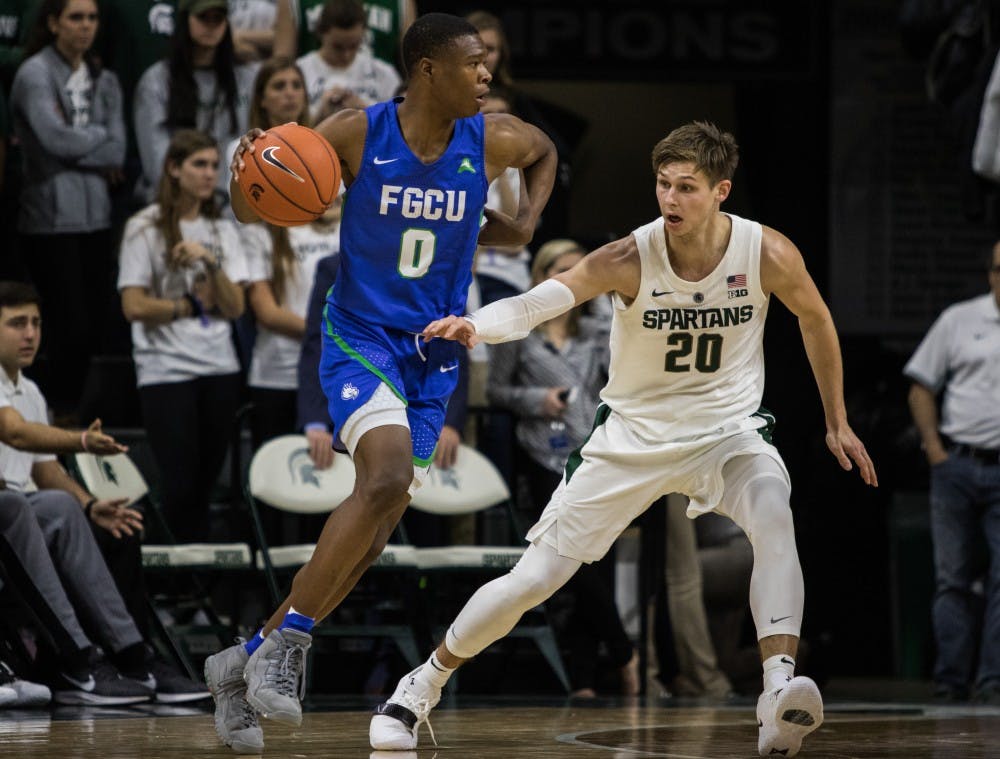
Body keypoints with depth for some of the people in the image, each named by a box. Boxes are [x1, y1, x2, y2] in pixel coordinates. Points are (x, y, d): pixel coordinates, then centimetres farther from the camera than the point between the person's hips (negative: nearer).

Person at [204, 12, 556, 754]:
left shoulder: (492, 142, -3)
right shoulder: (356, 133, -11)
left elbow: (546, 150, 23)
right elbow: (254, 212, -4)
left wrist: (526, 220, 5)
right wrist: (251, 172, -27)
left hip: (433, 357, 5)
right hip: (360, 337, -5)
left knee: (372, 535, 2)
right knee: (389, 477, -30)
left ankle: (248, 663, 16)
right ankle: (285, 644, -20)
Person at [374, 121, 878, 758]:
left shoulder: (769, 255, -15)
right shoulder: (629, 260, -20)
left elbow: (816, 321, 7)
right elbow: (538, 302, -35)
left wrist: (837, 422, 13)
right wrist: (474, 326, -56)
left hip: (728, 430, 0)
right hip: (632, 437, 0)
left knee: (774, 516, -35)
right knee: (532, 580, -1)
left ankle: (780, 688, -46)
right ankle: (422, 687, 20)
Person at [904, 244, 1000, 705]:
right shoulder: (959, 321, 7)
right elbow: (921, 389, 9)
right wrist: (935, 450, -1)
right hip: (956, 466, 1)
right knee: (952, 578, 3)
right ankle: (951, 682, 7)